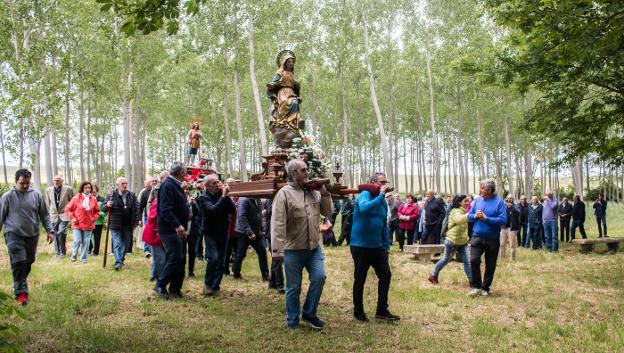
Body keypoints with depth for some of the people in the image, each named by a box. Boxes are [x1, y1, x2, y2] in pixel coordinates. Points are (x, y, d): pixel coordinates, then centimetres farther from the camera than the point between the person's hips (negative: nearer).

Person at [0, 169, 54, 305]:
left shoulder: (36, 195, 2)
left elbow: (44, 215, 8)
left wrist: (50, 231, 1)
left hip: (32, 235, 3)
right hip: (14, 235, -3)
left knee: (28, 263, 13)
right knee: (19, 263, -11)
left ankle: (20, 284, 33)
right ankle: (21, 292, -9)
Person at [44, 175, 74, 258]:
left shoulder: (68, 189, -4)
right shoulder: (48, 190, 5)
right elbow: (47, 203, 15)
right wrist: (49, 212, 13)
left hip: (64, 215, -3)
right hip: (53, 215, 4)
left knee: (61, 232, -18)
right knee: (55, 235, 7)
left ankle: (62, 251, -3)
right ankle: (58, 252, 19)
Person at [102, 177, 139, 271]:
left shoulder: (131, 195, 7)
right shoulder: (112, 195, 0)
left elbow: (136, 209, 8)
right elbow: (104, 208, 5)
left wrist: (136, 221, 0)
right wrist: (107, 205, -18)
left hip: (127, 225, 3)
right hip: (115, 224, -3)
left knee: (125, 244, 10)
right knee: (117, 244, -7)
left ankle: (121, 259, 26)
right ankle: (118, 263, -9)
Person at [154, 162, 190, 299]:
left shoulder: (175, 185, 16)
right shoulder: (168, 186, -16)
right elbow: (165, 209, -25)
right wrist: (177, 225, -31)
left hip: (178, 229, 10)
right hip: (170, 230, -10)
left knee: (181, 259, 11)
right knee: (175, 259, -10)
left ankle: (175, 289, 18)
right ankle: (160, 285, 4)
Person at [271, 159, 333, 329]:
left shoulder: (314, 191, 8)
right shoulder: (284, 193, -11)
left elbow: (327, 212, 9)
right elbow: (278, 223, -18)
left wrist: (324, 193, -3)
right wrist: (277, 249, -25)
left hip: (314, 247, 5)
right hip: (293, 250, -5)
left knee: (319, 277, -4)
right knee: (293, 287, 6)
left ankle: (309, 313, 16)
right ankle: (293, 321, 22)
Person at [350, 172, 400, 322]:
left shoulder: (383, 202, 10)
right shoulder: (365, 194, -13)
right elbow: (364, 209, -36)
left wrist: (386, 245, 15)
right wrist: (381, 195, -31)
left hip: (377, 246, 7)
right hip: (360, 246, -7)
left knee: (386, 274, 3)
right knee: (360, 279, 4)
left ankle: (382, 310, 13)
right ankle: (358, 311, 19)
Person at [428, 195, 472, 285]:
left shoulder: (464, 211, 10)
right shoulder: (455, 212, -17)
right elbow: (459, 220, -42)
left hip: (463, 242, 7)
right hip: (452, 241, -7)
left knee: (467, 261, -3)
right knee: (445, 259, 8)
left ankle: (471, 280, 2)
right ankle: (433, 276, 25)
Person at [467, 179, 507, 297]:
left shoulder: (499, 202, -8)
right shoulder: (478, 200, 5)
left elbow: (503, 220, -17)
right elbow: (469, 216, 11)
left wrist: (486, 218, -20)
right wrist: (475, 216, -12)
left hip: (493, 239, -2)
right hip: (477, 237, 2)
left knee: (490, 265, 9)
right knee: (474, 260, -13)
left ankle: (485, 288, 25)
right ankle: (476, 287, 0)